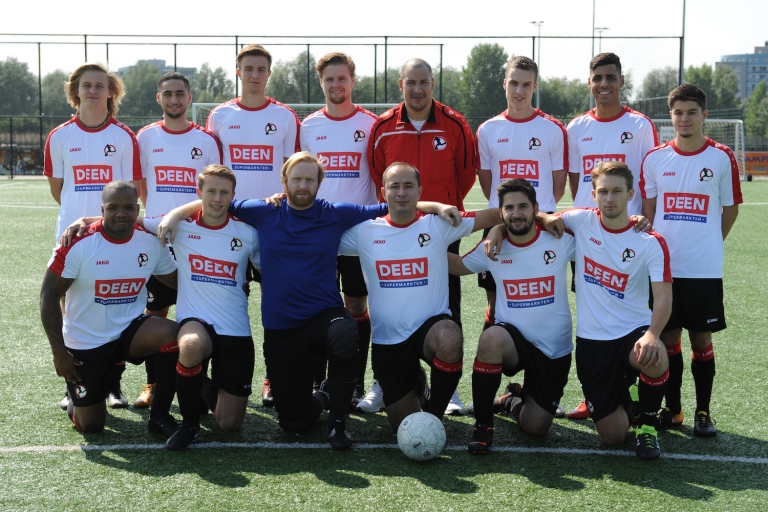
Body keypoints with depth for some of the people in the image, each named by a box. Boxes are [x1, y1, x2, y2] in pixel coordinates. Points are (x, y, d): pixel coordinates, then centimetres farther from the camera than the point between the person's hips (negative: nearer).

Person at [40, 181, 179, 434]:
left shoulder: (151, 242, -7)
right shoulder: (78, 244, -18)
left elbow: (179, 284, 5)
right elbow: (49, 297, -12)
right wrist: (59, 352, -14)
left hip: (129, 331, 2)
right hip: (86, 344, -2)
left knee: (173, 334, -30)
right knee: (91, 426, 1)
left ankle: (159, 415, -10)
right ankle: (78, 400, 40)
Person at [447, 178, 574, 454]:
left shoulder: (561, 241, -9)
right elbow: (459, 265, 15)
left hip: (554, 351, 0)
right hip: (512, 339, 0)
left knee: (535, 428, -1)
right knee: (492, 338, -37)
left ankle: (513, 400, 39)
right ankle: (482, 424, -17)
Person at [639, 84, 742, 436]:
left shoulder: (722, 158, -2)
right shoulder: (655, 159, 3)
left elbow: (730, 209, 6)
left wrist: (706, 245, 8)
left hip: (704, 269, -2)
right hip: (663, 267, 2)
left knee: (702, 339, 4)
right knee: (668, 337, 8)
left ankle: (703, 411, 15)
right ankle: (672, 408, 19)